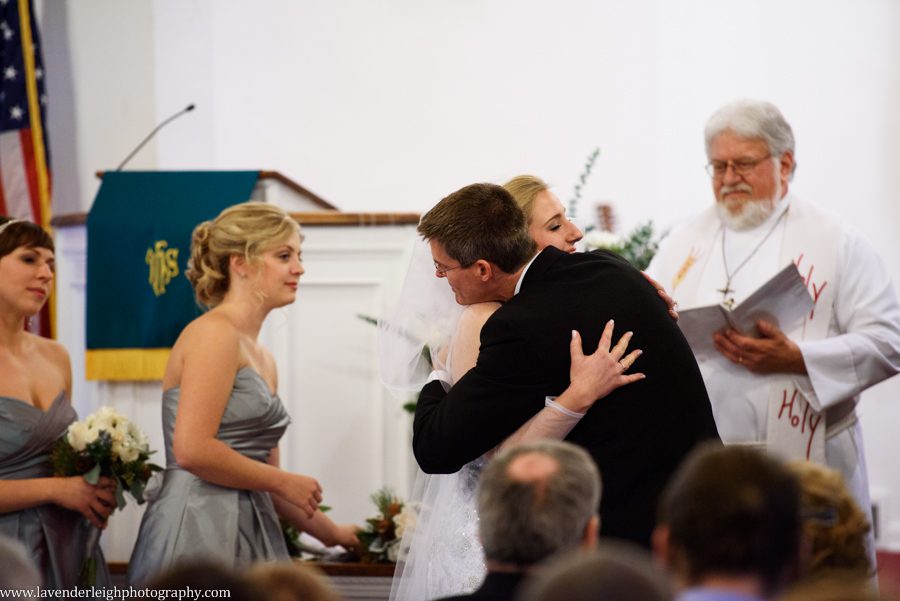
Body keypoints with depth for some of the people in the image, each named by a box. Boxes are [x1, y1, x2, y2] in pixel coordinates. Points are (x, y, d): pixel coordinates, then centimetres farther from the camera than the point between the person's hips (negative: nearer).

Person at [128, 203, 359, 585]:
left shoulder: (262, 359, 18)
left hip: (246, 535, 9)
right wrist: (284, 482, -8)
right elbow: (192, 449, -19)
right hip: (201, 534, -9)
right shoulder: (214, 332, -8)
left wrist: (330, 533, 30)